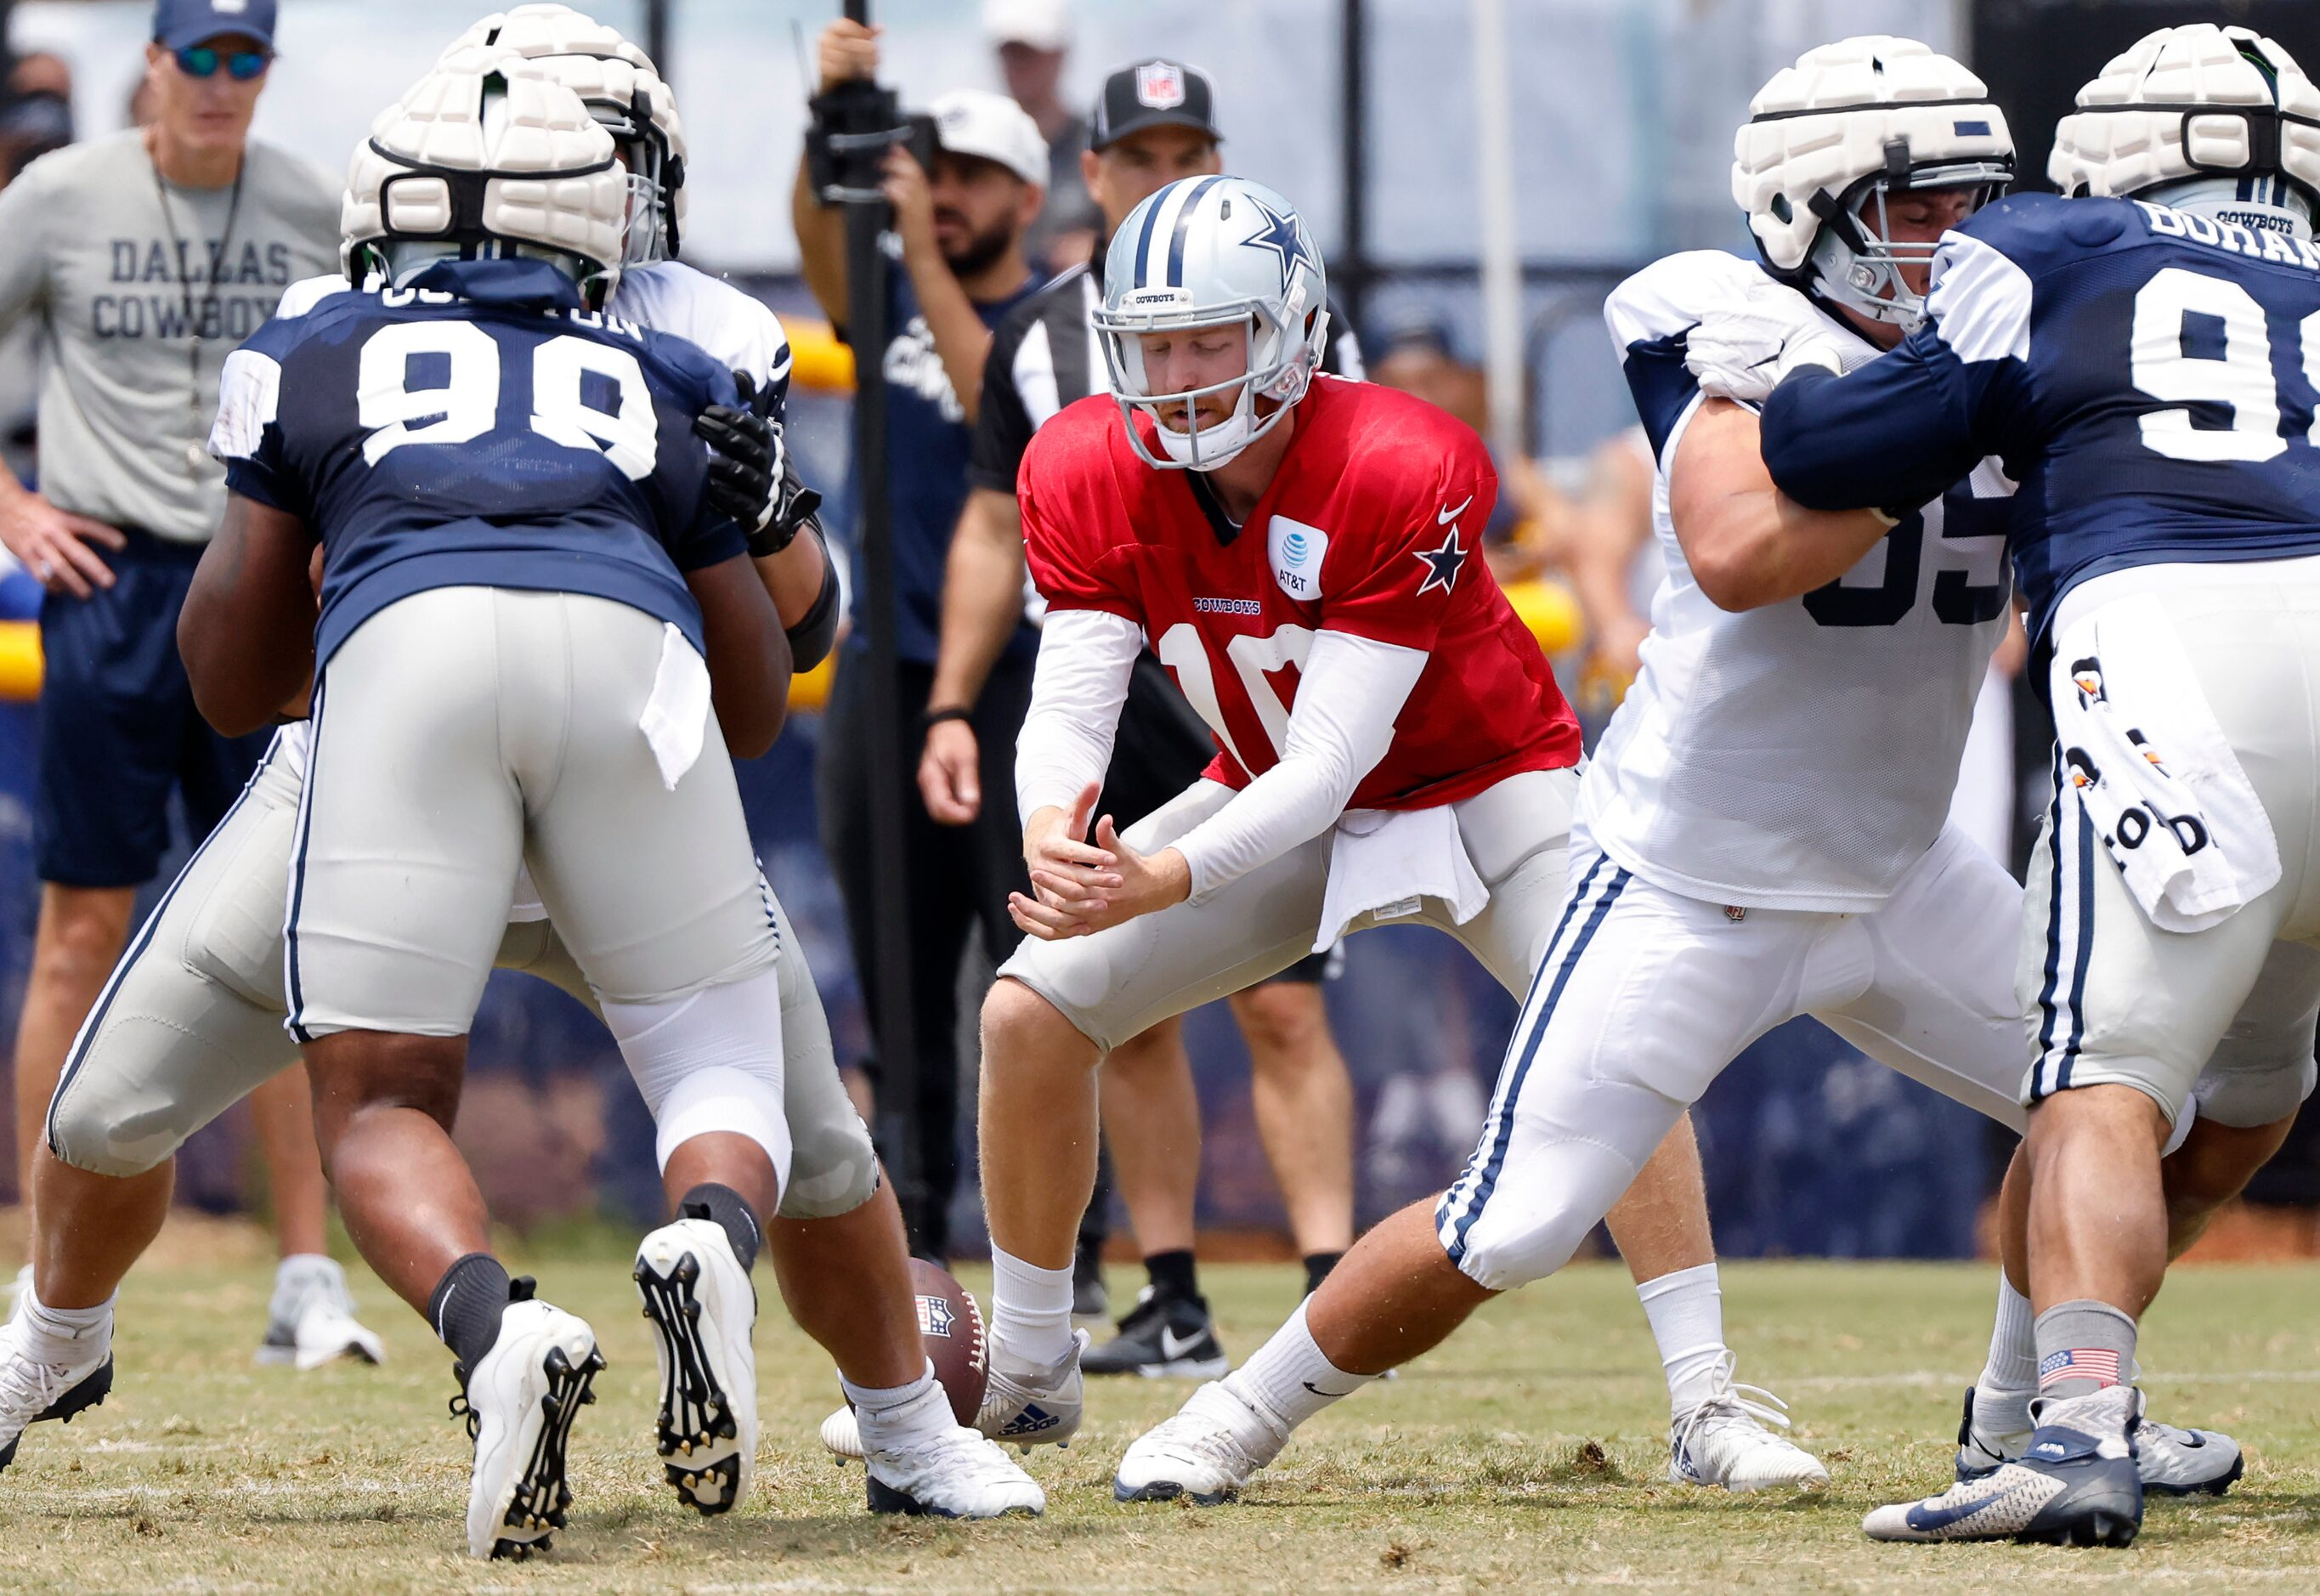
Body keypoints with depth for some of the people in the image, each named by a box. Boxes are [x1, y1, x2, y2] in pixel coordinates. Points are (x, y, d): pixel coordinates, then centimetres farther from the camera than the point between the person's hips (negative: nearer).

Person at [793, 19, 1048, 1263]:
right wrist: (835, 115, -25)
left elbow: (1001, 409, -18)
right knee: (898, 995, 6)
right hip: (886, 676, 4)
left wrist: (924, 254, -21)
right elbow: (820, 236, -8)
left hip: (1024, 681, -4)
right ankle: (911, 1246, 10)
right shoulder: (890, 302, 12)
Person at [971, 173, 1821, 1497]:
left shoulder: (1400, 472, -33)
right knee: (1033, 1012, -6)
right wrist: (1055, 829, -47)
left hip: (1480, 781, -4)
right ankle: (1026, 1376, 12)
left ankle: (1712, 1401, -21)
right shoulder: (1091, 474, -18)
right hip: (1283, 803, 4)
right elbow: (1070, 702, -23)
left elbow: (1332, 753, -35)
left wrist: (1162, 881, -49)